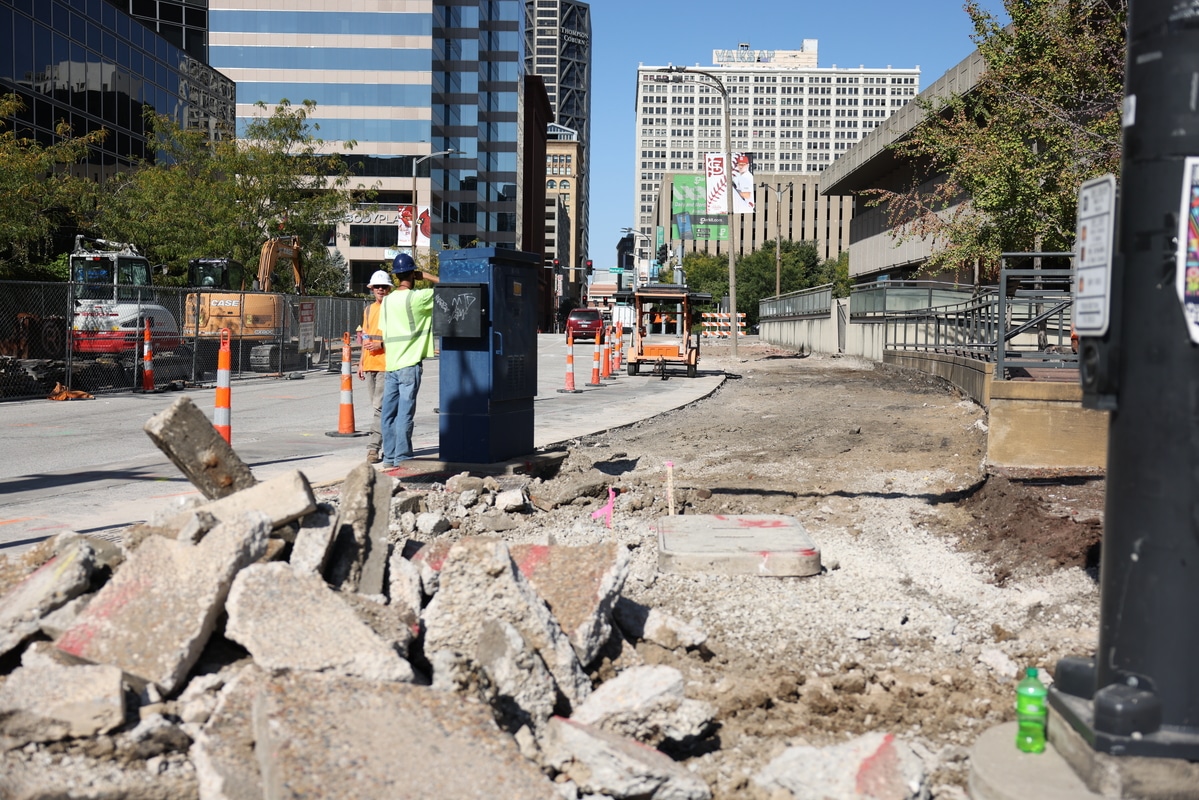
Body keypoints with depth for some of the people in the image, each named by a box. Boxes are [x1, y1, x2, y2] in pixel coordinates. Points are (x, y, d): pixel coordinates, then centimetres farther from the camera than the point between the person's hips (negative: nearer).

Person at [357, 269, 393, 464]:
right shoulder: (368, 310, 18)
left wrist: (381, 345, -18)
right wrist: (361, 362, 18)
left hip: (386, 364, -7)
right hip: (369, 365, 7)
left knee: (380, 406, -12)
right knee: (379, 406, 10)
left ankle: (374, 447, -13)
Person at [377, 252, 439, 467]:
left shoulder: (387, 301, 9)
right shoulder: (418, 298, -9)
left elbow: (384, 335, 14)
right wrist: (425, 276, 3)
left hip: (391, 364, 6)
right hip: (409, 364, -6)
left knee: (388, 412, 9)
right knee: (405, 412, -4)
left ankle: (389, 456, 14)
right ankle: (402, 458, -2)